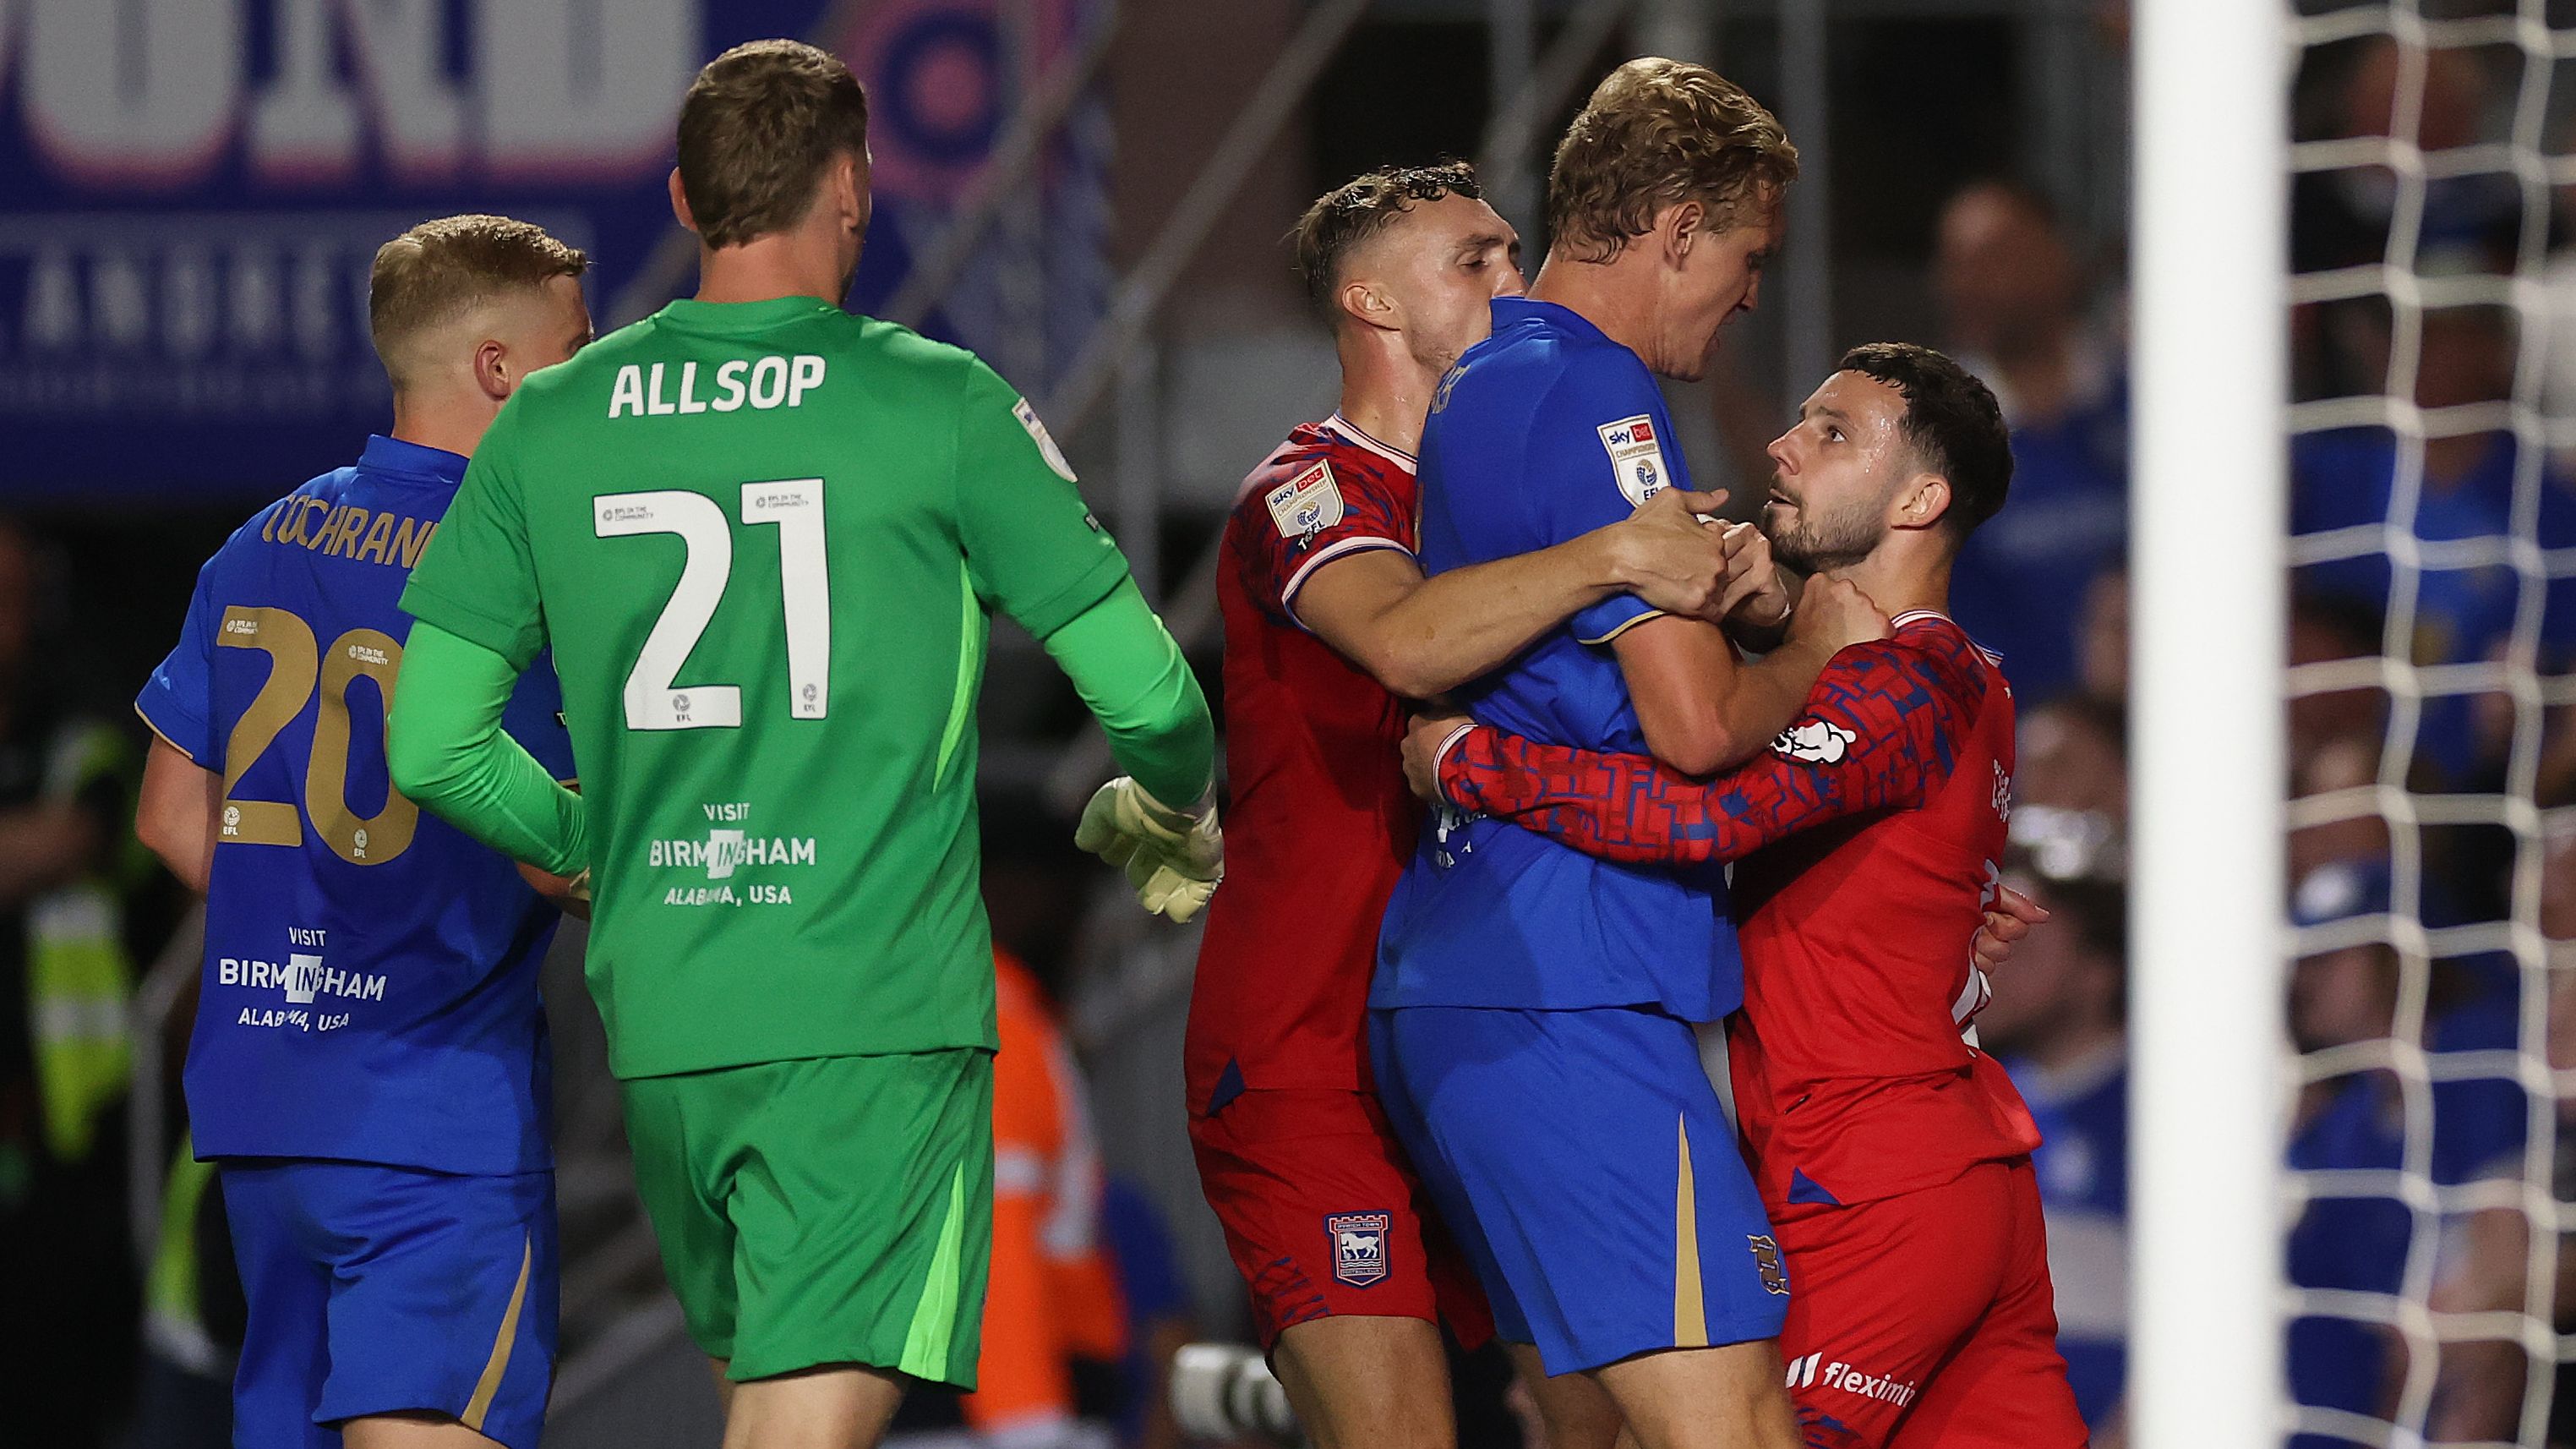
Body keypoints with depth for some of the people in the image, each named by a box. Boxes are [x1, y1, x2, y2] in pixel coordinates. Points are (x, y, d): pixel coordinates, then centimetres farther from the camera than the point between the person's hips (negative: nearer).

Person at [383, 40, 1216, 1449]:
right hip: (876, 1013, -4)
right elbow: (1142, 692, -1)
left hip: (660, 1018, 5)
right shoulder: (939, 408, -4)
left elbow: (431, 745, 7)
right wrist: (1186, 820, 22)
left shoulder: (547, 427, 6)